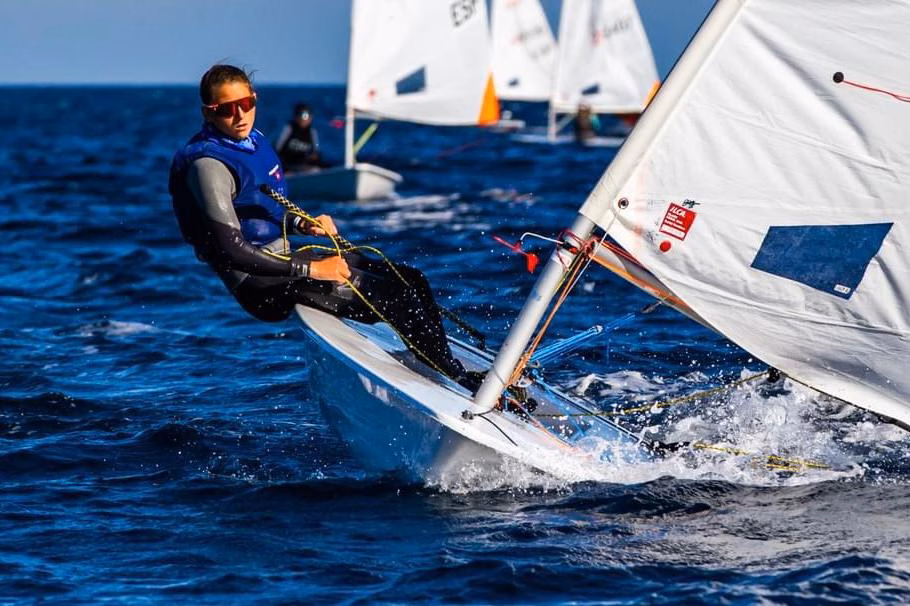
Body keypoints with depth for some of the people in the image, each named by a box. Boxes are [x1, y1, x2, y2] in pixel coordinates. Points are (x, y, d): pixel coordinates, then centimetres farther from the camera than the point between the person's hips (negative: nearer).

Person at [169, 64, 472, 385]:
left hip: (283, 257, 9)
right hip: (260, 286, -9)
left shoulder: (253, 140, 9)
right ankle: (463, 384, -9)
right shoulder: (208, 164, -19)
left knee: (411, 281, 4)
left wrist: (302, 224, 2)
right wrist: (310, 269, -23)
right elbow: (232, 251, -24)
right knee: (396, 298, -17)